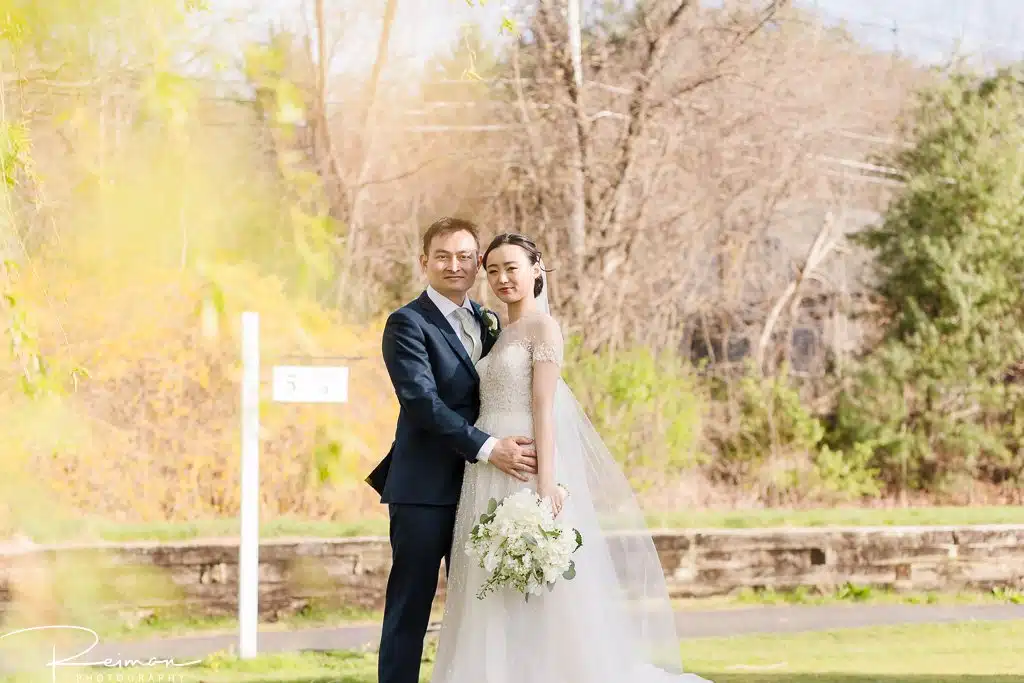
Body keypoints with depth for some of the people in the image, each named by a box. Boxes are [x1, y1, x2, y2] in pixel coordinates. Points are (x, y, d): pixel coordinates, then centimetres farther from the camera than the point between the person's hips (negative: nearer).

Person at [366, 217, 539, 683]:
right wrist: (487, 448, -24)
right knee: (411, 606, -2)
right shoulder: (407, 324, -7)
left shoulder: (488, 322, 14)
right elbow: (421, 400, -18)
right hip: (425, 489, -6)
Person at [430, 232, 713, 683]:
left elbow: (544, 409, -14)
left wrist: (546, 485, -20)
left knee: (537, 592, -7)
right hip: (492, 476, 8)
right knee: (496, 602, 6)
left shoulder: (543, 327, -6)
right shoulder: (502, 334, 18)